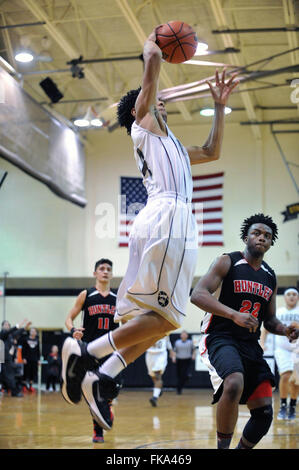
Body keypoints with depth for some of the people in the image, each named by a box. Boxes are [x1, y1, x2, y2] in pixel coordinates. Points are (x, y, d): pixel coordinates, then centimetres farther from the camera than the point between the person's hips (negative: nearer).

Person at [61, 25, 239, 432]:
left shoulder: (171, 146, 33)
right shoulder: (144, 123, 10)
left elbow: (212, 152, 43)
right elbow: (152, 59, 1)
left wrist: (220, 106, 41)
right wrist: (152, 44, 22)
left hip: (166, 221, 9)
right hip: (167, 216, -9)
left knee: (157, 317, 5)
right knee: (164, 317, -16)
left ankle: (104, 380, -3)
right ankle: (87, 353, -18)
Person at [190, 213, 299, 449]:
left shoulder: (270, 277, 16)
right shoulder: (228, 262, -3)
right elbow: (198, 295, -16)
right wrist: (234, 315, -28)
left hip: (251, 345, 7)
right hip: (220, 339, -7)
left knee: (264, 413, 0)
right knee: (234, 384, -35)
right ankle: (223, 447, -20)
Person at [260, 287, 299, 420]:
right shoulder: (278, 312, 6)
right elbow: (266, 328, 14)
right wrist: (262, 343, 2)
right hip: (282, 348, 0)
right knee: (286, 376, -17)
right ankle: (283, 406, -1)